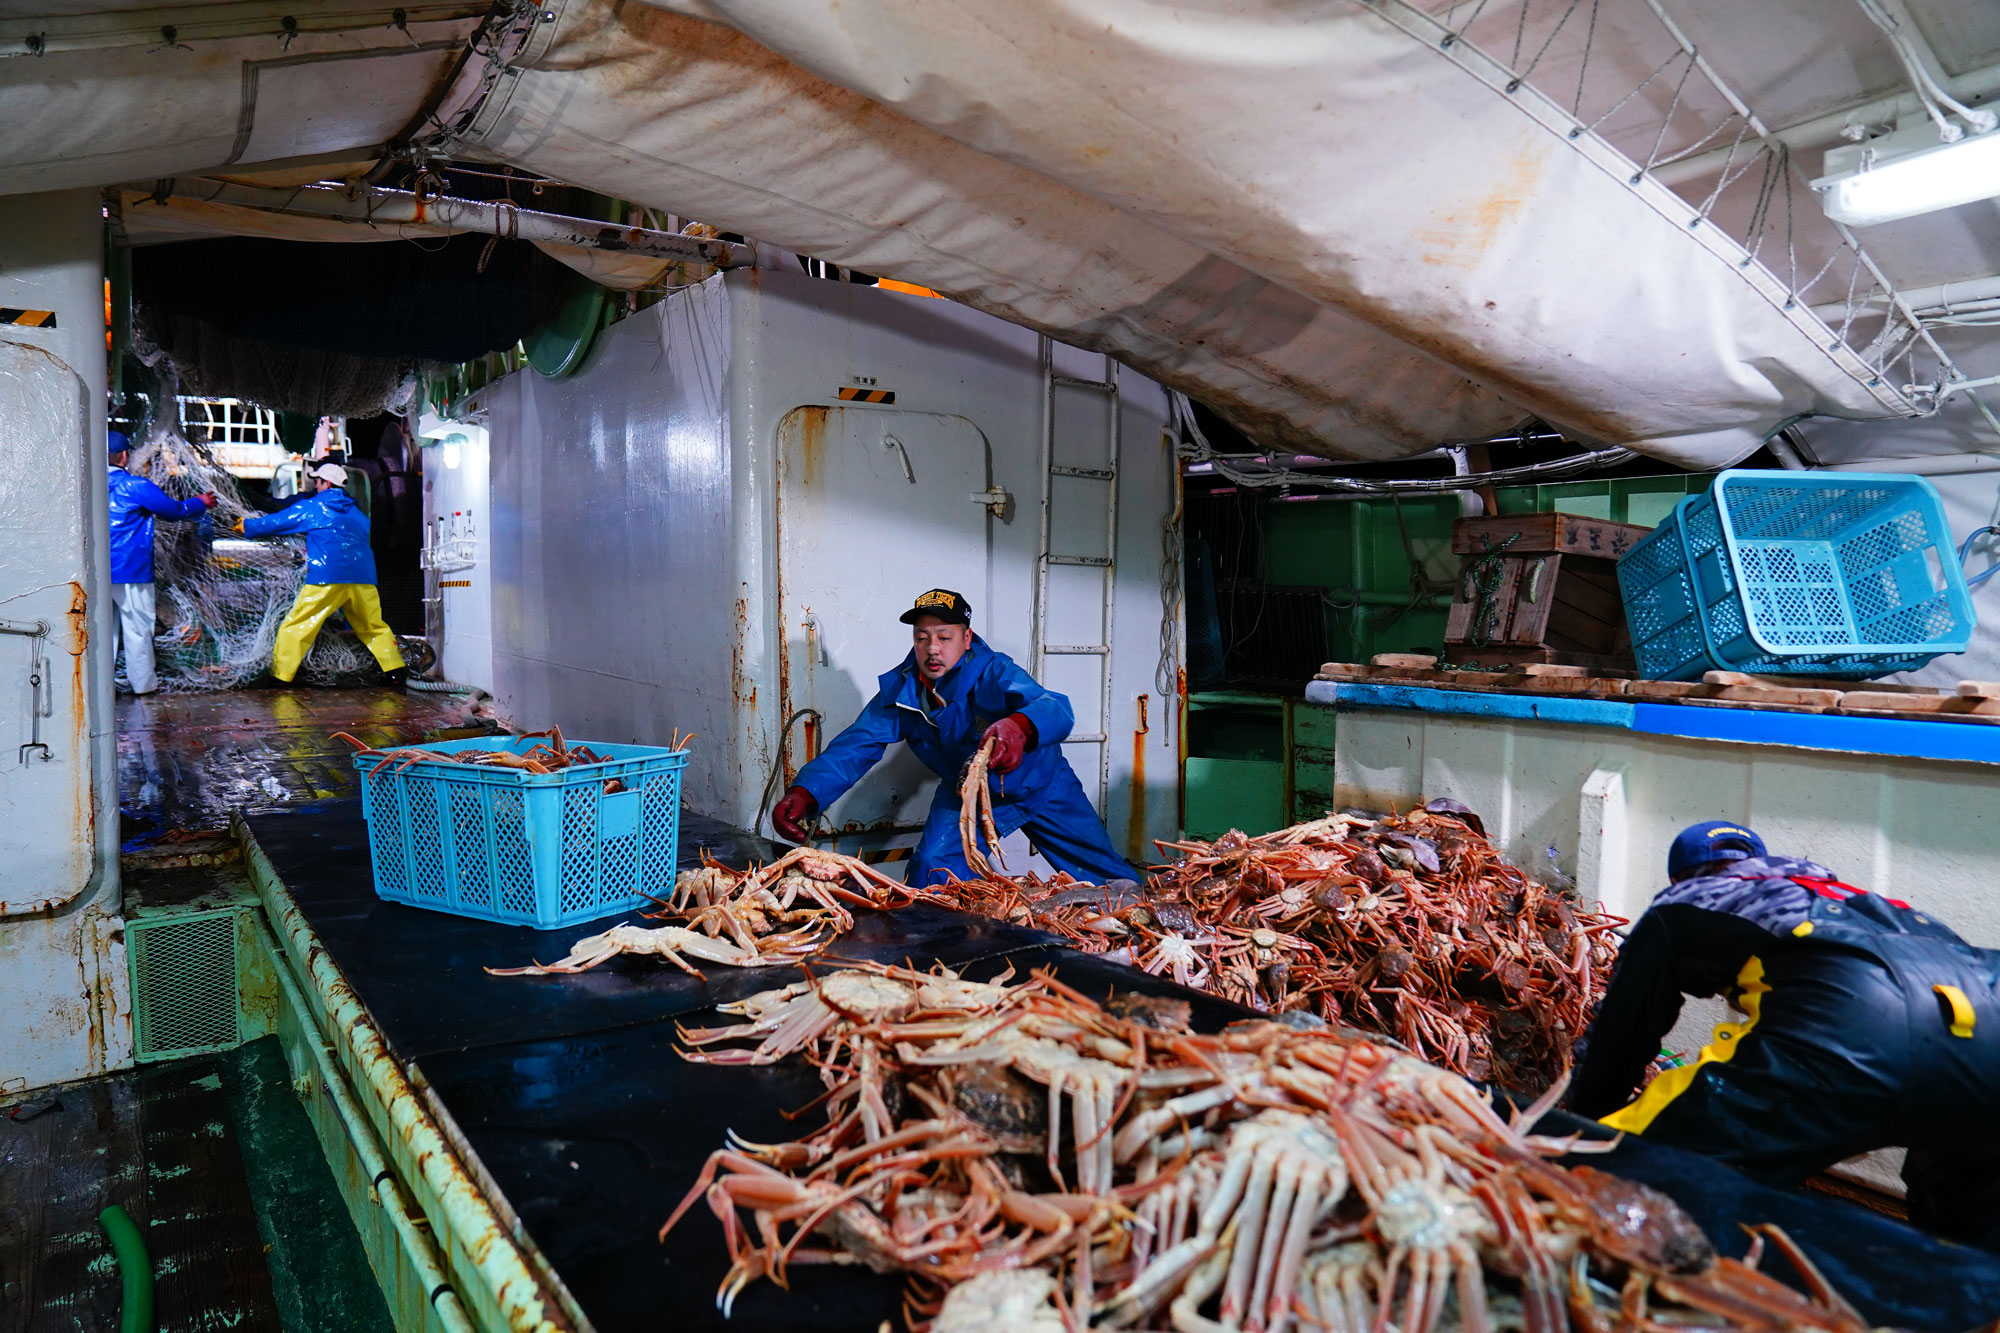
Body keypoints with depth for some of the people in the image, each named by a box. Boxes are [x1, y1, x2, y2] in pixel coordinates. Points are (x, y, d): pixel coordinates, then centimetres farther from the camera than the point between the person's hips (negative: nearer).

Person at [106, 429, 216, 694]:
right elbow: (176, 510, -2)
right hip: (129, 571, -6)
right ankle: (143, 682, 11)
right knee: (138, 627, 3)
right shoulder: (135, 487, -10)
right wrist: (201, 503, 17)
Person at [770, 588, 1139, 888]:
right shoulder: (899, 691, -19)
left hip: (1042, 785, -2)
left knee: (1103, 876, 5)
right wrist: (804, 793, -43)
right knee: (932, 871, -18)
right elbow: (854, 747, -24)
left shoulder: (992, 673, -32)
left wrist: (1019, 726, -74)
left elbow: (1055, 708, -49)